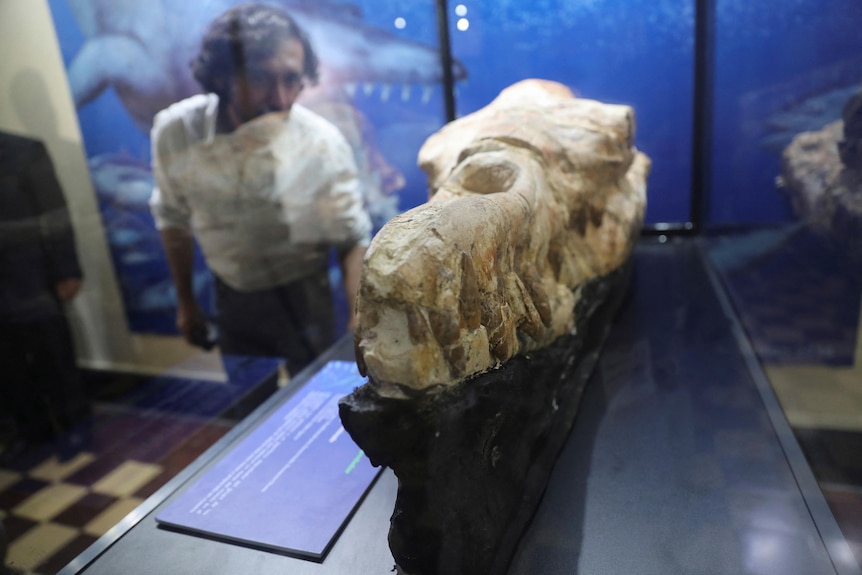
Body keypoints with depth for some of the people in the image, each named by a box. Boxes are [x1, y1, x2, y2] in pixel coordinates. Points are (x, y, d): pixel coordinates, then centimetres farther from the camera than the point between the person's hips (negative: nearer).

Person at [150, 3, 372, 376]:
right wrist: (185, 301, 9)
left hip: (302, 296, -2)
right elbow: (174, 218, 0)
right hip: (232, 297, 3)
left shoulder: (323, 144, -25)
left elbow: (352, 240, -16)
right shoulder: (174, 132, -17)